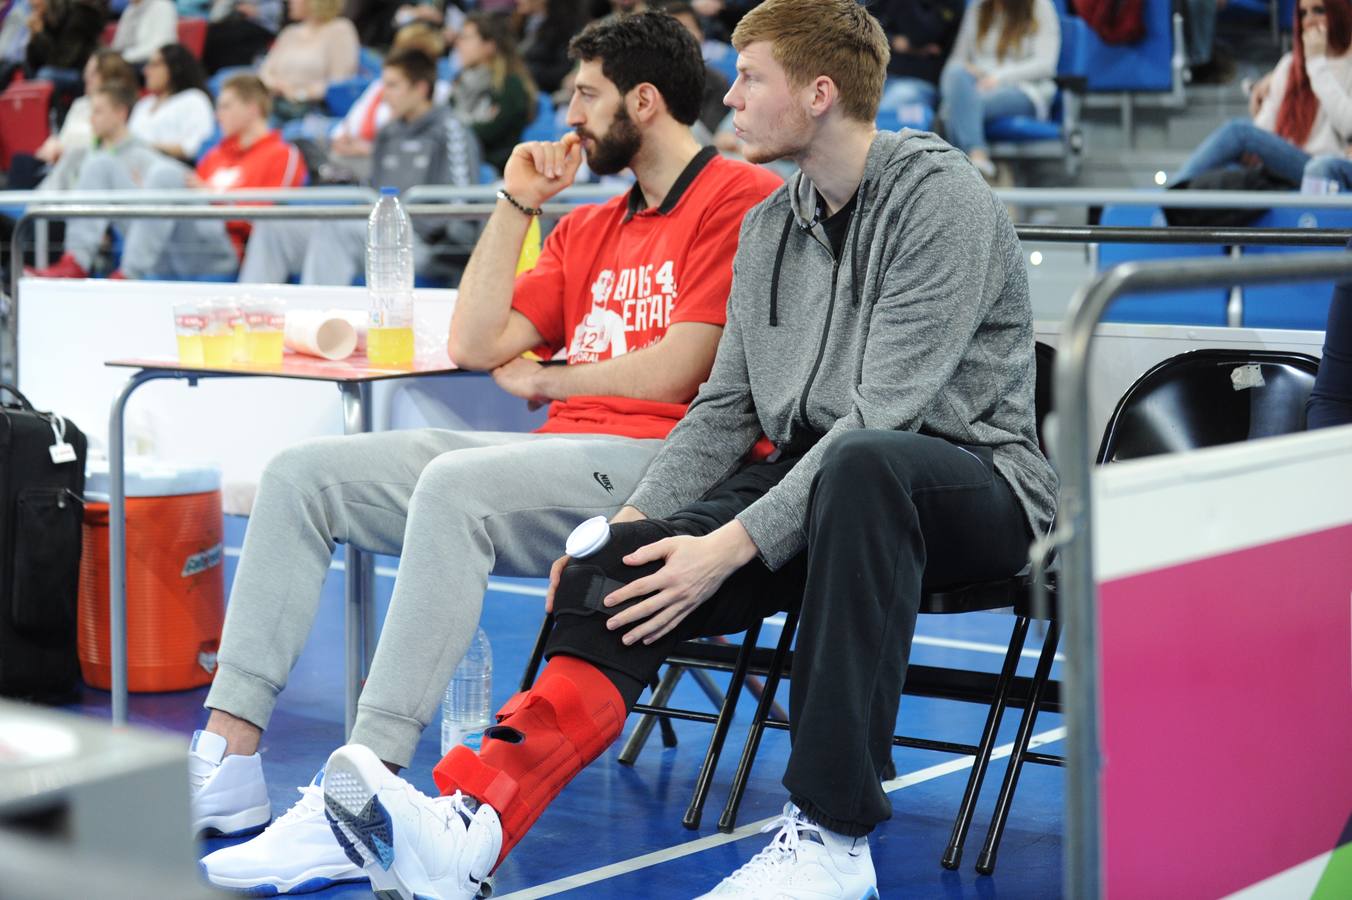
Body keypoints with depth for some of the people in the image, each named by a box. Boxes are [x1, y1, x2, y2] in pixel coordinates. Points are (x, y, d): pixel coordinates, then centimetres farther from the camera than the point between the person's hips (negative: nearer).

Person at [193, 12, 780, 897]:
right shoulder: (590, 229, 25)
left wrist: (544, 379, 5)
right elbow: (475, 344, 19)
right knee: (302, 474, -2)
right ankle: (227, 759, -10)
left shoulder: (738, 199, -2)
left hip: (657, 465, -9)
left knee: (454, 486, -37)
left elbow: (675, 372, -11)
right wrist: (516, 203, 15)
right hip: (561, 459, 9)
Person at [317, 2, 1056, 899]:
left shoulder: (943, 200, -11)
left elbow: (880, 419, -20)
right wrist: (634, 517, -5)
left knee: (862, 465, -41)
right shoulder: (768, 225, 13)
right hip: (810, 478, 6)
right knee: (628, 569, -20)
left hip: (972, 480, -6)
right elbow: (726, 407, 13)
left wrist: (734, 544, -27)